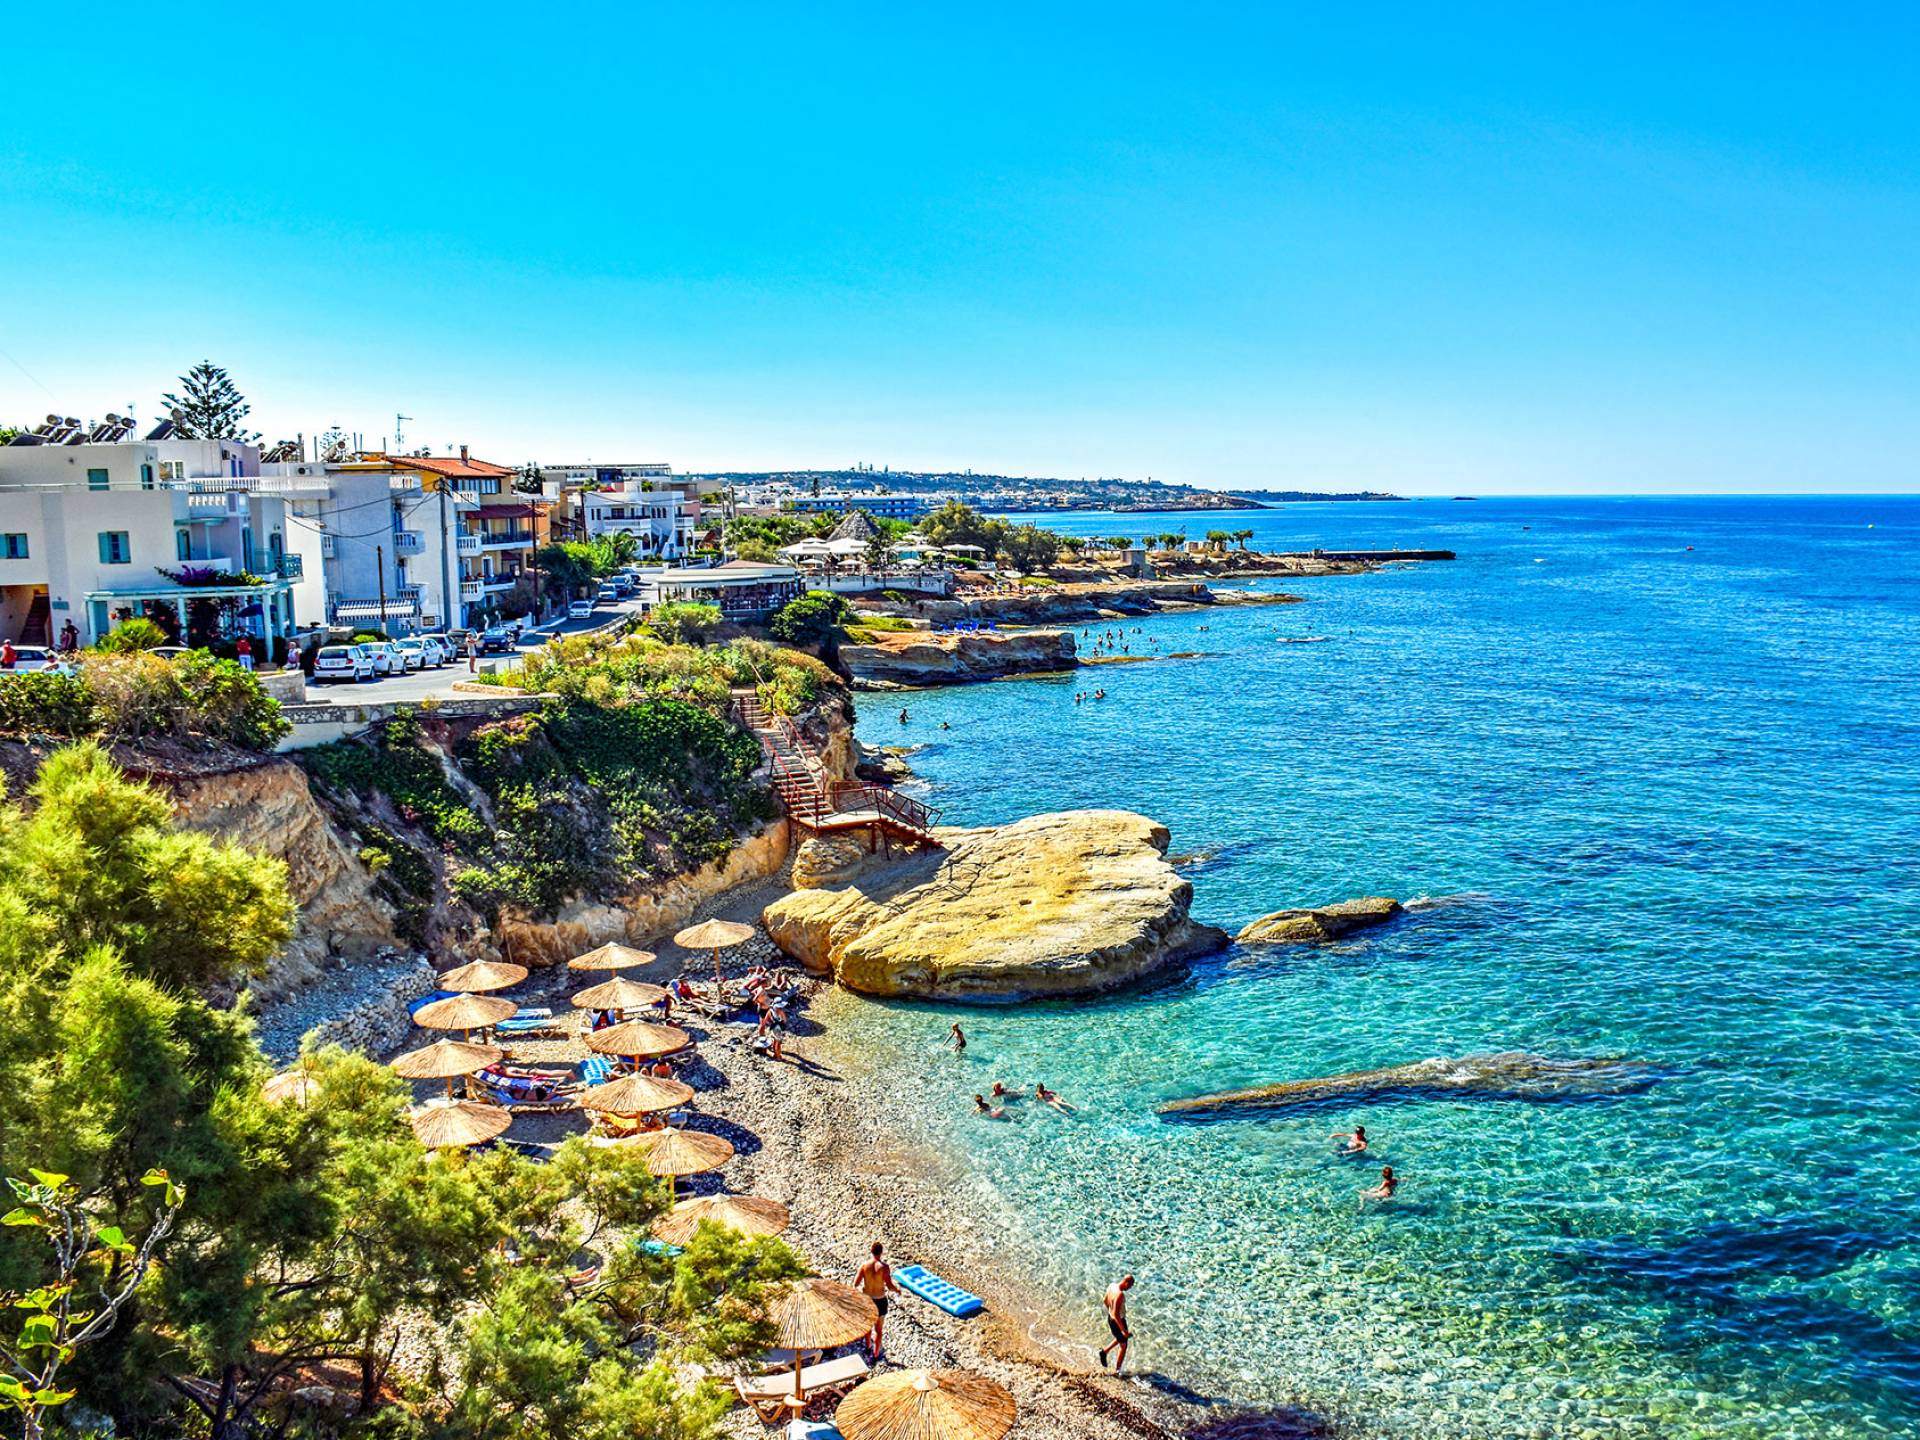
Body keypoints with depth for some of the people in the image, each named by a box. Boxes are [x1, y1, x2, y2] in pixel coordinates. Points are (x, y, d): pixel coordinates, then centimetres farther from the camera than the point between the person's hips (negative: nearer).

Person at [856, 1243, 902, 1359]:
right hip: (880, 1301, -3)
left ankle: (868, 1348, 49)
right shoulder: (884, 1267, -22)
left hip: (866, 1299, 3)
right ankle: (875, 1356, 24)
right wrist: (897, 1290, -1)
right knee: (878, 1329, 16)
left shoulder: (864, 1265, -14)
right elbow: (889, 1286, -22)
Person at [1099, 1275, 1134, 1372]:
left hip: (1110, 1318, 8)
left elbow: (1106, 1300, 10)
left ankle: (1104, 1352, 30)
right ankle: (1117, 1371, 24)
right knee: (1123, 1346, 14)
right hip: (1118, 1321, -8)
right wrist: (1124, 1330, -31)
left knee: (1120, 1339, 32)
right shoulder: (1120, 1294, -34)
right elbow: (1116, 1314, -34)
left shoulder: (1111, 1286, -8)